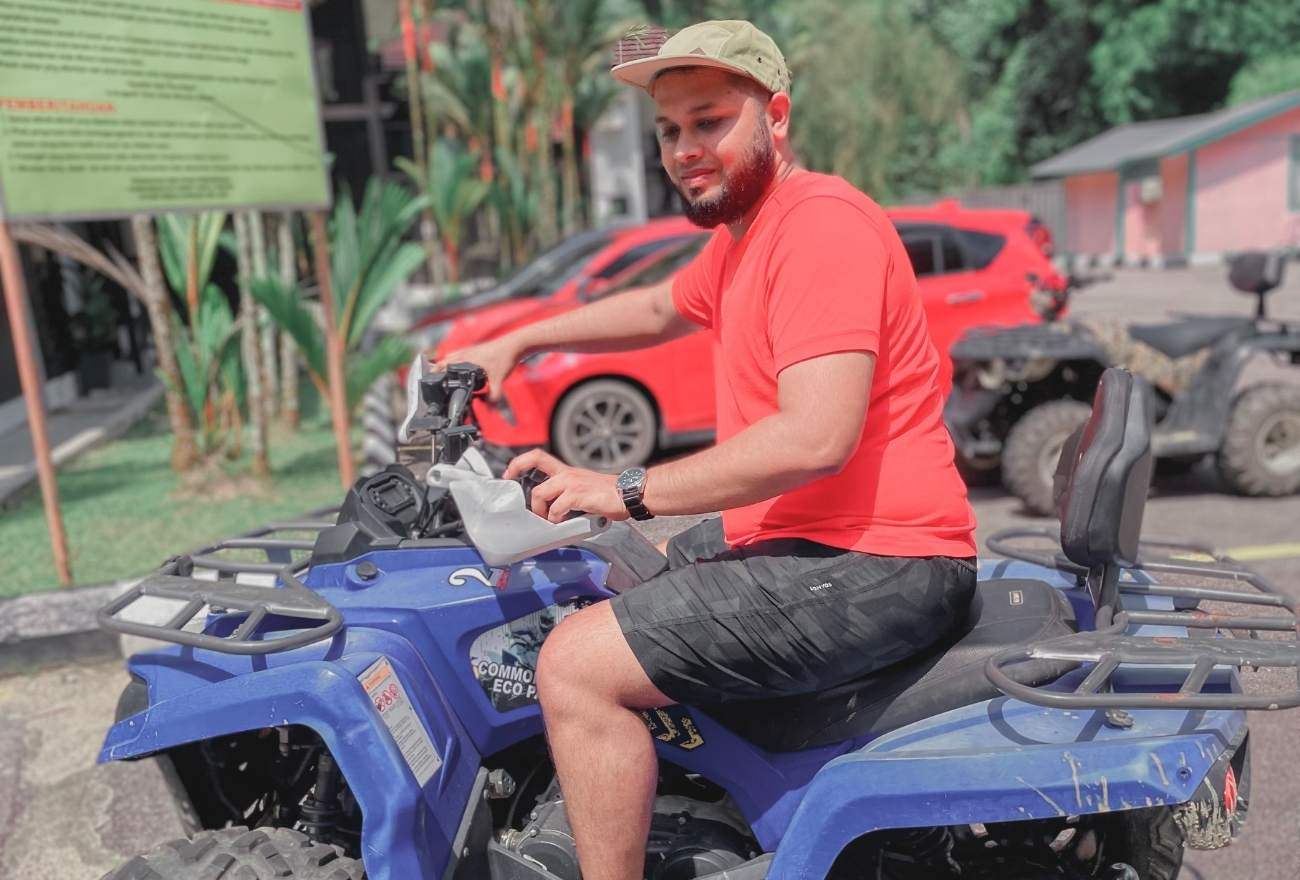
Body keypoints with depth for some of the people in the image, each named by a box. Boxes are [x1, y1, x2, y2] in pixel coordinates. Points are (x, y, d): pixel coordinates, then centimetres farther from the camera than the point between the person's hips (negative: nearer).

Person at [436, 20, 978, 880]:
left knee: (577, 663, -18)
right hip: (795, 534, 11)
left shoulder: (820, 223, -18)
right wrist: (516, 342, 27)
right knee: (617, 588, 30)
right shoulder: (743, 231, 15)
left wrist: (627, 490, -22)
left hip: (872, 566, -11)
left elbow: (817, 437, -29)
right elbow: (660, 308, 32)